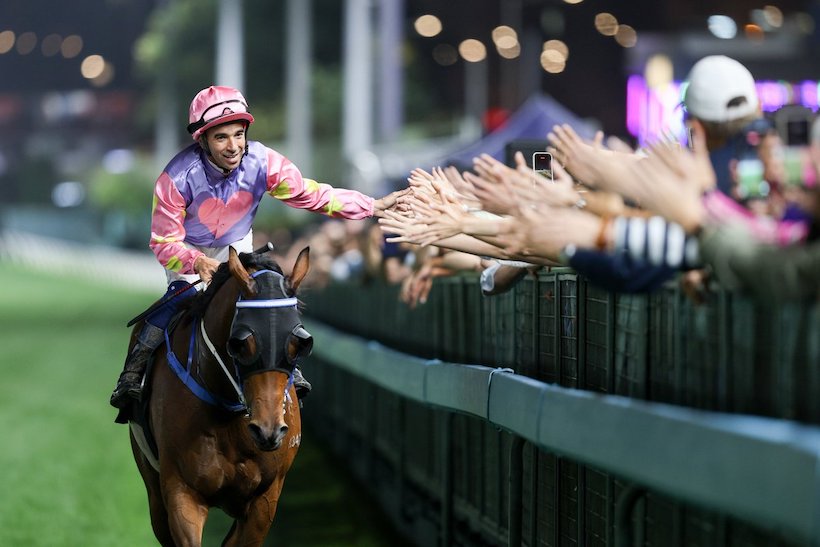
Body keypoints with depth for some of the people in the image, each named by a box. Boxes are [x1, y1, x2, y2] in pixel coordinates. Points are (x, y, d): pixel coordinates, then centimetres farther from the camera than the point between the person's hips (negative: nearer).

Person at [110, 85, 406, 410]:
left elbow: (312, 196, -14)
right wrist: (197, 263, -47)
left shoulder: (263, 163, -26)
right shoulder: (178, 178, -34)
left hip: (237, 246, 3)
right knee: (181, 296, -27)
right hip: (188, 249, -3)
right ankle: (132, 373, -16)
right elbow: (164, 242, -27)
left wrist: (374, 207, -15)